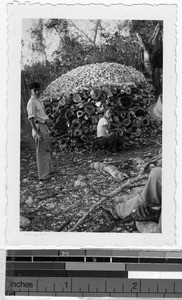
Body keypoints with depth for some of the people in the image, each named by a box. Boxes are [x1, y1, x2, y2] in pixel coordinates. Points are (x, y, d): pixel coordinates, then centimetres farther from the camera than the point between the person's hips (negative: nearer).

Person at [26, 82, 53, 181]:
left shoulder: (39, 100, 13)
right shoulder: (31, 102, -16)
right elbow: (31, 119, -20)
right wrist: (37, 133, -24)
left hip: (44, 126, 10)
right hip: (38, 126, -10)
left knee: (48, 149, 18)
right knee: (41, 151, -4)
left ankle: (48, 170, 32)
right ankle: (43, 175, 3)